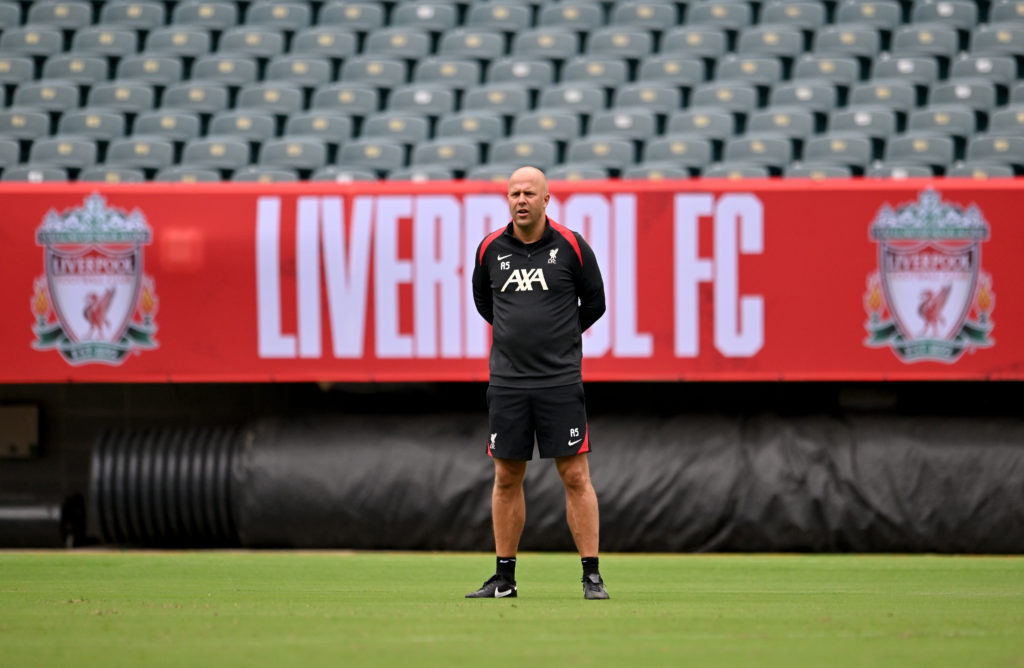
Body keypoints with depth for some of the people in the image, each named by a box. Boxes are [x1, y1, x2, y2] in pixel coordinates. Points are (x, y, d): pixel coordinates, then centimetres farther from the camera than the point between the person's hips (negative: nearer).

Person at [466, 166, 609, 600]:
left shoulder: (571, 247, -4)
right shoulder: (490, 249, 4)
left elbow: (594, 303, 8)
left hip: (560, 380, -3)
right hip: (507, 381, 3)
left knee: (575, 476, -4)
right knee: (506, 478, 6)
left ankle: (592, 577, -1)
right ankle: (504, 578, 14)